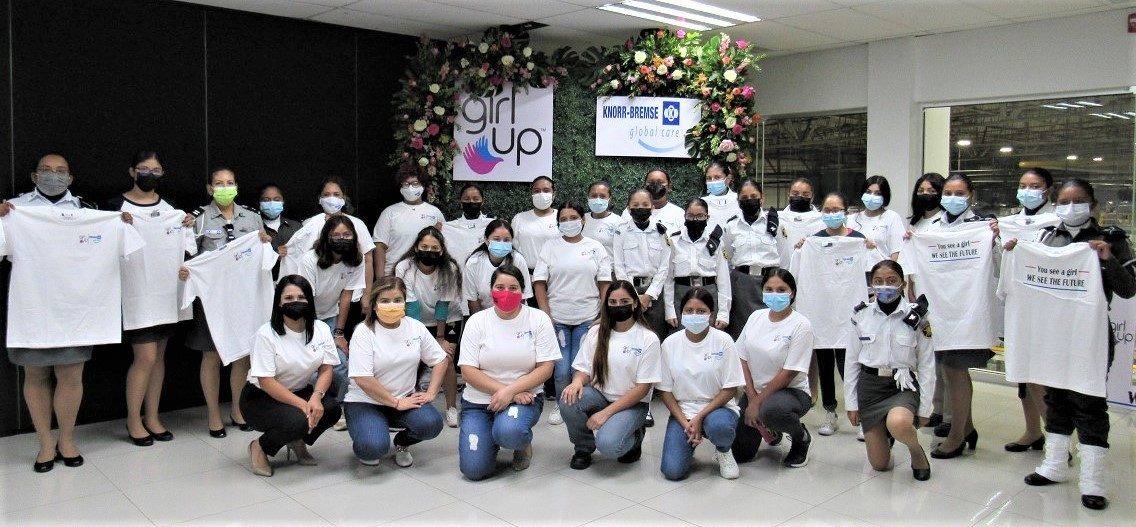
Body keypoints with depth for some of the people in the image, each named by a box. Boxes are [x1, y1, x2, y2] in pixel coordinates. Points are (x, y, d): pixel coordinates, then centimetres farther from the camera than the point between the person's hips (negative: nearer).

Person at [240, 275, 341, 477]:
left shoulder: (321, 329, -5)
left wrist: (316, 397, -26)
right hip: (261, 398, -5)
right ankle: (260, 447, 0)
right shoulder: (266, 334, -19)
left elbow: (326, 369, -6)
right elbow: (267, 382, -22)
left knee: (332, 408, -23)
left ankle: (297, 441, 7)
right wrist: (302, 404, -29)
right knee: (298, 420, -32)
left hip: (301, 391, 5)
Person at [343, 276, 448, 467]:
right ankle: (362, 445, 11)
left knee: (431, 424, -25)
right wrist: (397, 403, -18)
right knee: (374, 447, -30)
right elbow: (363, 380, -19)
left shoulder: (416, 327, 1)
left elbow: (441, 360, 8)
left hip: (405, 399, 4)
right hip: (365, 402, -4)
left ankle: (402, 443, 10)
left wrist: (431, 393, -5)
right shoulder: (363, 332, -13)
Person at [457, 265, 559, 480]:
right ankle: (492, 436, 21)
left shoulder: (539, 319, -2)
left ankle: (523, 443, 3)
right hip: (478, 401, 2)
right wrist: (503, 390, -17)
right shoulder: (477, 321, 0)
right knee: (474, 469, -13)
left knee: (509, 432, -36)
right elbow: (468, 371, -6)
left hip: (524, 397, -2)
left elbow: (546, 368, -7)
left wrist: (511, 391, -20)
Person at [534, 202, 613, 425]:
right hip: (557, 318, 0)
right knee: (561, 369, 0)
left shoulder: (595, 247, 6)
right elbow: (539, 282, 1)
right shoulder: (550, 247, 5)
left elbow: (605, 284, 5)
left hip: (587, 319, 0)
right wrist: (546, 315, -7)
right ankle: (561, 406, 19)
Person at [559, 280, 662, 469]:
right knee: (568, 400, -29)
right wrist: (578, 380, -23)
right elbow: (584, 369, 4)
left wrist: (606, 413, -19)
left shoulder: (648, 339, -9)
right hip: (599, 395, 4)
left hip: (631, 403, -4)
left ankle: (635, 436, 6)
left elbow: (643, 388, -11)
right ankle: (583, 447, -1)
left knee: (607, 445, -30)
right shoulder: (596, 332, 3)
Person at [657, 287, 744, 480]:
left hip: (716, 407, -1)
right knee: (672, 471, -20)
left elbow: (730, 389, -8)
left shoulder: (723, 341, -8)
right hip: (682, 410, 1)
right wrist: (686, 423, -12)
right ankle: (690, 442, 15)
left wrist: (700, 417, -17)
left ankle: (724, 451, 0)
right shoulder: (670, 343, -3)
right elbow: (666, 391, 1)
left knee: (718, 426, -38)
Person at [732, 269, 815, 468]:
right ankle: (770, 430, 31)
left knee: (770, 409, -41)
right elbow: (743, 359, 2)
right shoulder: (756, 317, 1)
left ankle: (801, 437, -6)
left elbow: (789, 374, -18)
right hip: (755, 391, 5)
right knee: (739, 454, -2)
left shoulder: (801, 325, -16)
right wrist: (752, 397, -8)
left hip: (791, 391, -5)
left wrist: (758, 402, -16)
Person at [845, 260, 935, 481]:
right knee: (879, 464, 2)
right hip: (869, 386, 2)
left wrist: (924, 409, -4)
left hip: (903, 386, -2)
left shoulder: (916, 317, -5)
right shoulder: (861, 315, 0)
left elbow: (926, 364, -1)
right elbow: (852, 361, 5)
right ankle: (885, 432, 37)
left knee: (898, 423, -38)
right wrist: (851, 403, 4)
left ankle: (916, 451, -3)